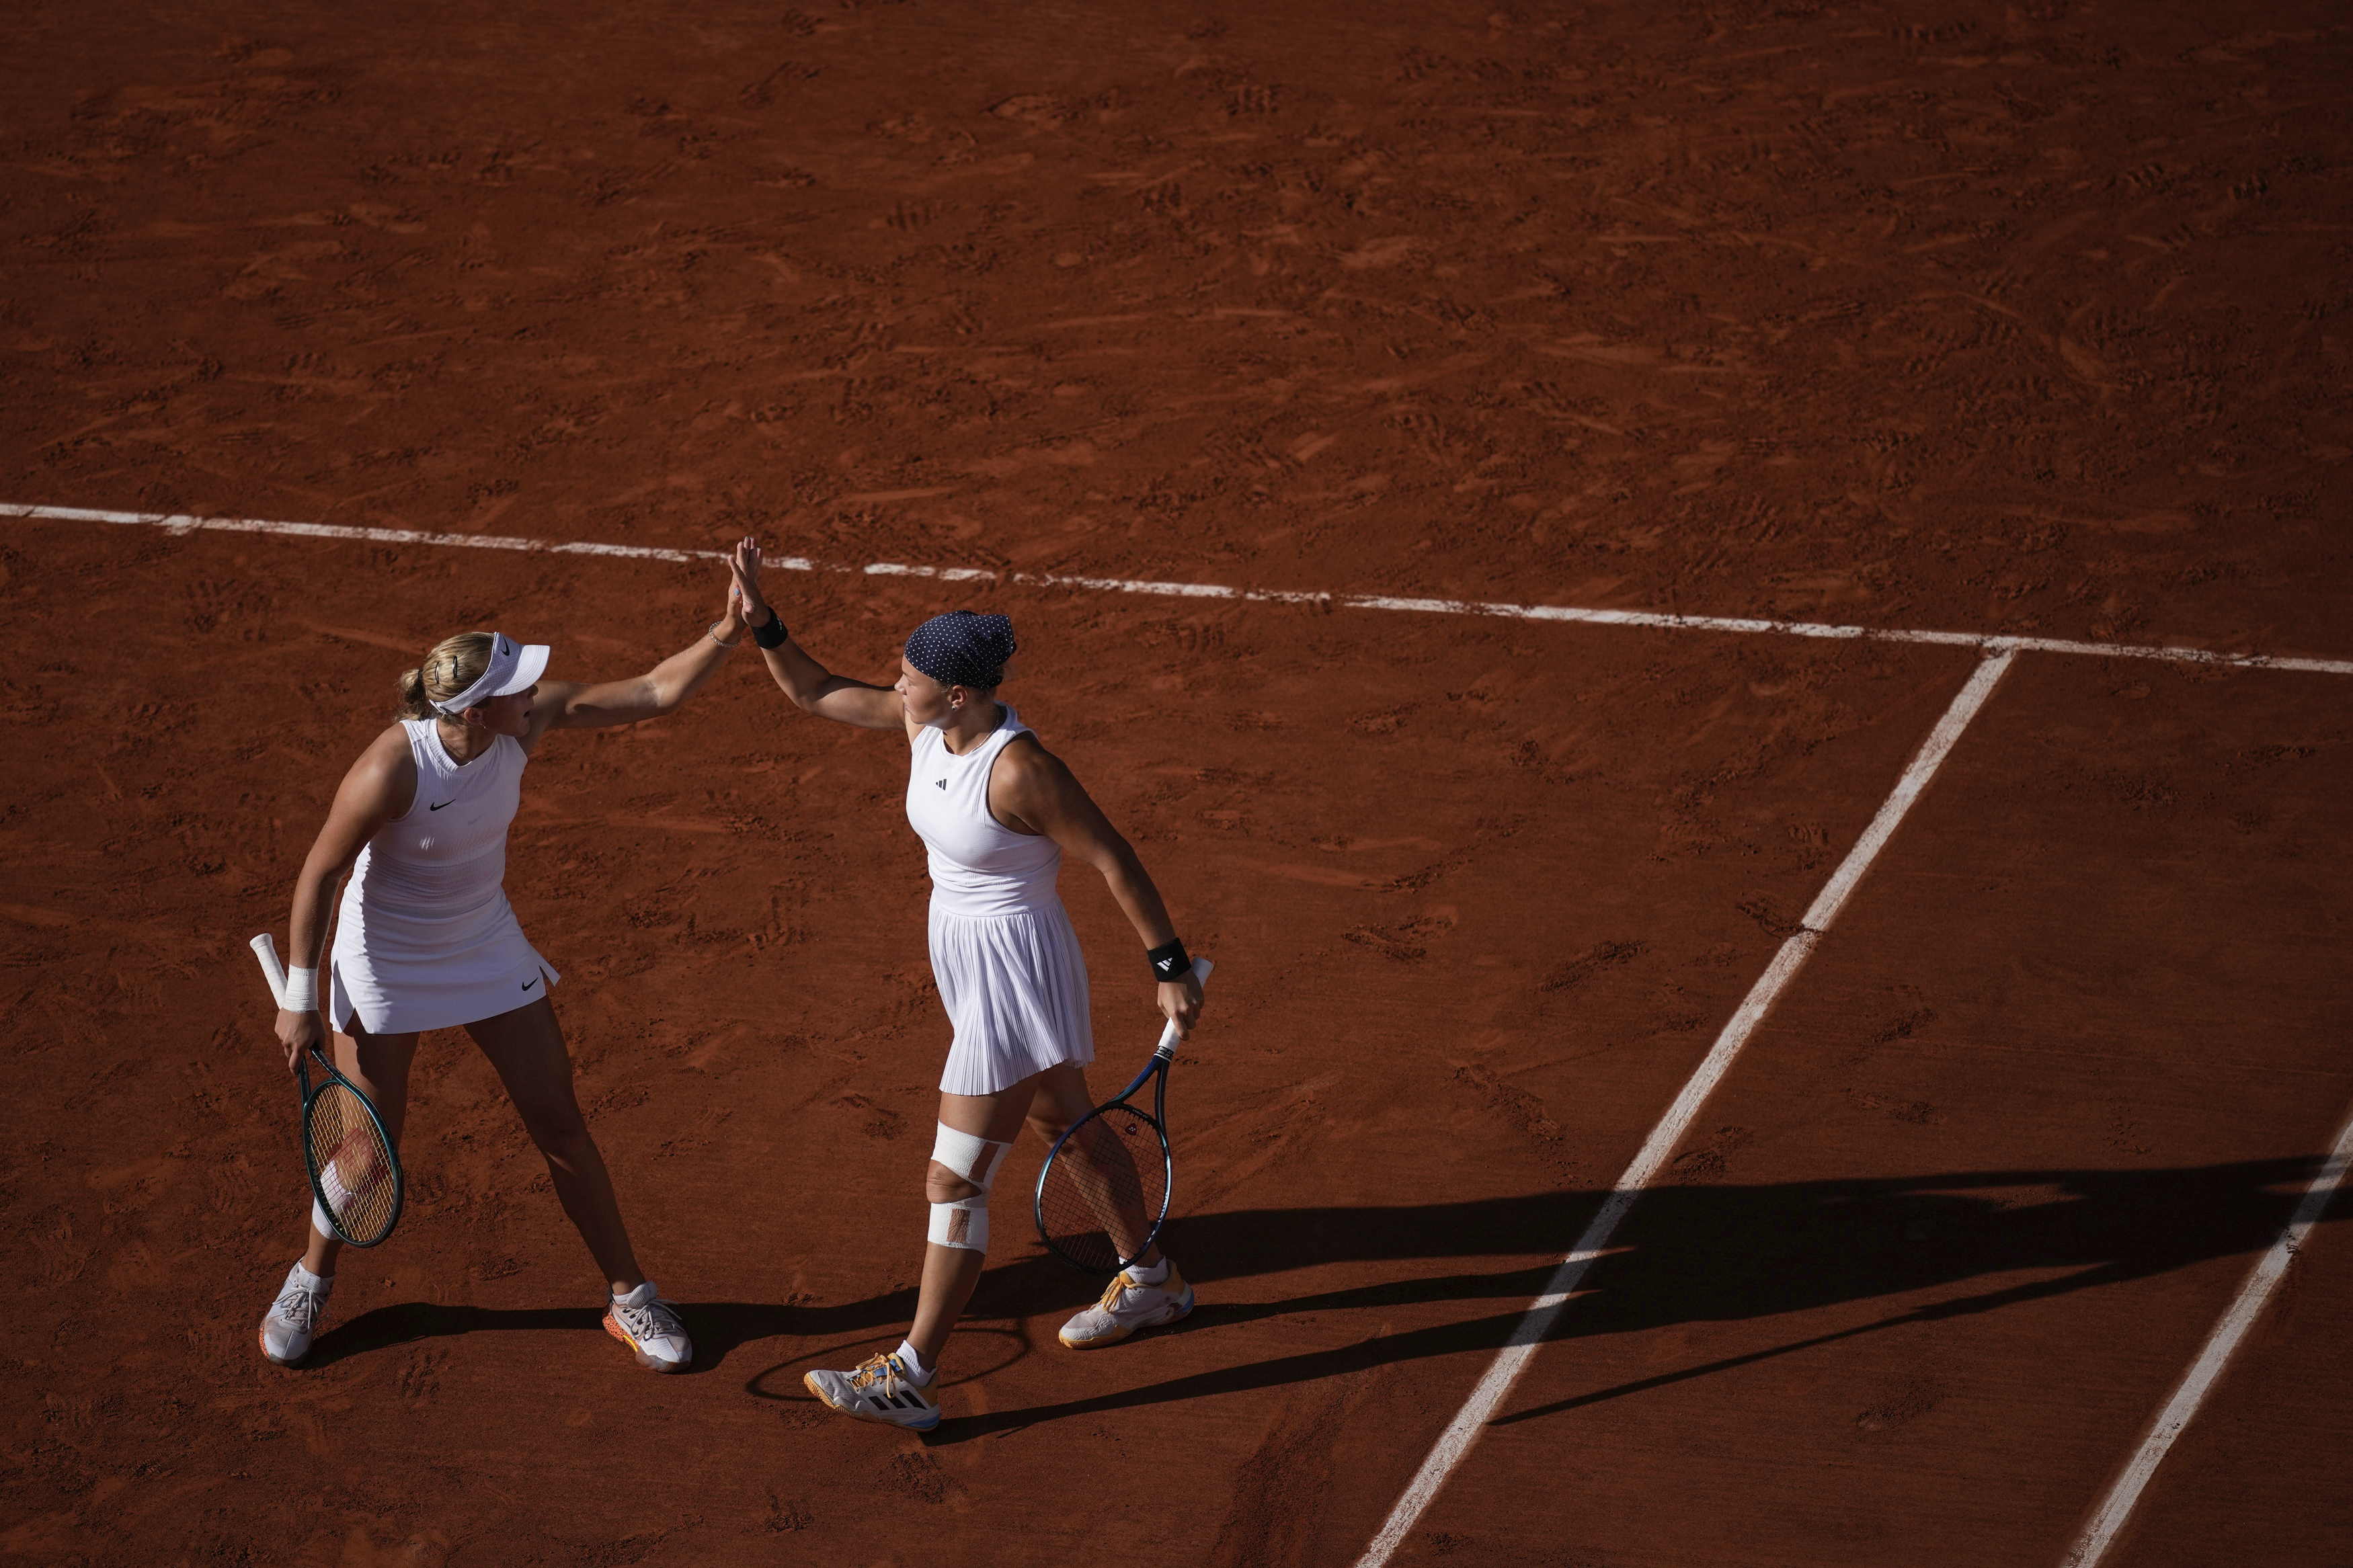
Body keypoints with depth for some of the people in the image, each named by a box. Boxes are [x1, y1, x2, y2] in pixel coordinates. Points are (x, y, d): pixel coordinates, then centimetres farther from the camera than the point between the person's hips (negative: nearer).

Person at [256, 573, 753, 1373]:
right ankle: (310, 1283, 34)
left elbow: (655, 692, -14)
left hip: (487, 944, 5)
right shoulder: (391, 770, -33)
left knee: (561, 1127, 7)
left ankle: (628, 1297, 21)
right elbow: (320, 873, -20)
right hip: (386, 961, -4)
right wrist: (299, 999, -15)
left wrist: (725, 633, -29)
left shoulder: (531, 718, -19)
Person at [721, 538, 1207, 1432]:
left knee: (955, 1182, -4)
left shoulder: (1020, 770, -29)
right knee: (1062, 1123, 26)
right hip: (965, 956, 9)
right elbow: (817, 694, 6)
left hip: (1015, 972, -9)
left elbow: (1113, 861, -21)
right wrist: (760, 625, -9)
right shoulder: (924, 721, -6)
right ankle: (1150, 1283, 46)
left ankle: (911, 1380, 3)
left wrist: (1169, 968, -17)